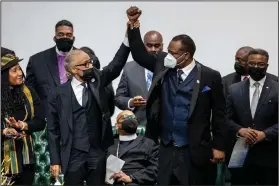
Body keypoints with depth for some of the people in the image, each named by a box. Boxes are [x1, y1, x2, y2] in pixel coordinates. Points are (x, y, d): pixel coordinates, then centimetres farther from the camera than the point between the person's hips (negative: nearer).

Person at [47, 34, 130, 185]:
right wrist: (55, 161, -4)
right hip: (73, 155, -2)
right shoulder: (58, 94, -2)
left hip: (98, 153, 2)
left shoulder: (97, 80, 5)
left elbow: (117, 64, -7)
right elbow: (53, 130, 0)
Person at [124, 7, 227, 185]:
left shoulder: (210, 76, -7)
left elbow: (219, 114, -5)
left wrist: (218, 147, -6)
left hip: (196, 151, -4)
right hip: (167, 149, 4)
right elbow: (140, 55, 9)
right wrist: (133, 25, -3)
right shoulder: (163, 66, 4)